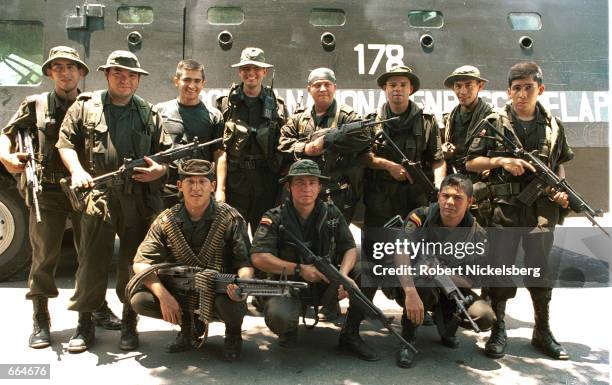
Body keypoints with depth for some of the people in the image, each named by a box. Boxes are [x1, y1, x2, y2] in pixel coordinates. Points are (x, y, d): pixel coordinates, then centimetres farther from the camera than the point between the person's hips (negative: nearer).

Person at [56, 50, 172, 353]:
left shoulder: (149, 113, 16)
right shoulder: (85, 107, 11)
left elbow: (166, 152, 14)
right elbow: (66, 142, 7)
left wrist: (160, 169, -7)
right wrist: (77, 170, -10)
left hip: (140, 200, 2)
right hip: (98, 197, -1)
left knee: (134, 263, 6)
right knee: (92, 262, 1)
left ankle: (129, 324, 20)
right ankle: (84, 324, 17)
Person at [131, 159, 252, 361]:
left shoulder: (230, 218, -12)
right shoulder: (166, 221, -6)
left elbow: (245, 261, -13)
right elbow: (141, 263, -8)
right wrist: (163, 295, -24)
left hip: (221, 289, -3)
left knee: (229, 305, -36)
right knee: (140, 301, -19)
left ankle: (233, 334, 4)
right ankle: (188, 325, 10)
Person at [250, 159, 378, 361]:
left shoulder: (331, 213, 0)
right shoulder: (275, 218, -10)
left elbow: (350, 248, -1)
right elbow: (258, 257, -19)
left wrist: (343, 274, -22)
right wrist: (299, 269, -25)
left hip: (326, 284, 4)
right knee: (277, 315, -36)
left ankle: (350, 335, 1)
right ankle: (288, 331, 5)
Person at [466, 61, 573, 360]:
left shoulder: (552, 125, 9)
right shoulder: (494, 123, 1)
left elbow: (560, 163, 19)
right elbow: (471, 163, 1)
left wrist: (561, 189, 1)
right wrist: (501, 161, -14)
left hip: (542, 209, 2)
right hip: (504, 208, -2)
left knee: (541, 268, 9)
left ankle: (543, 332, 23)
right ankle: (498, 330, 16)